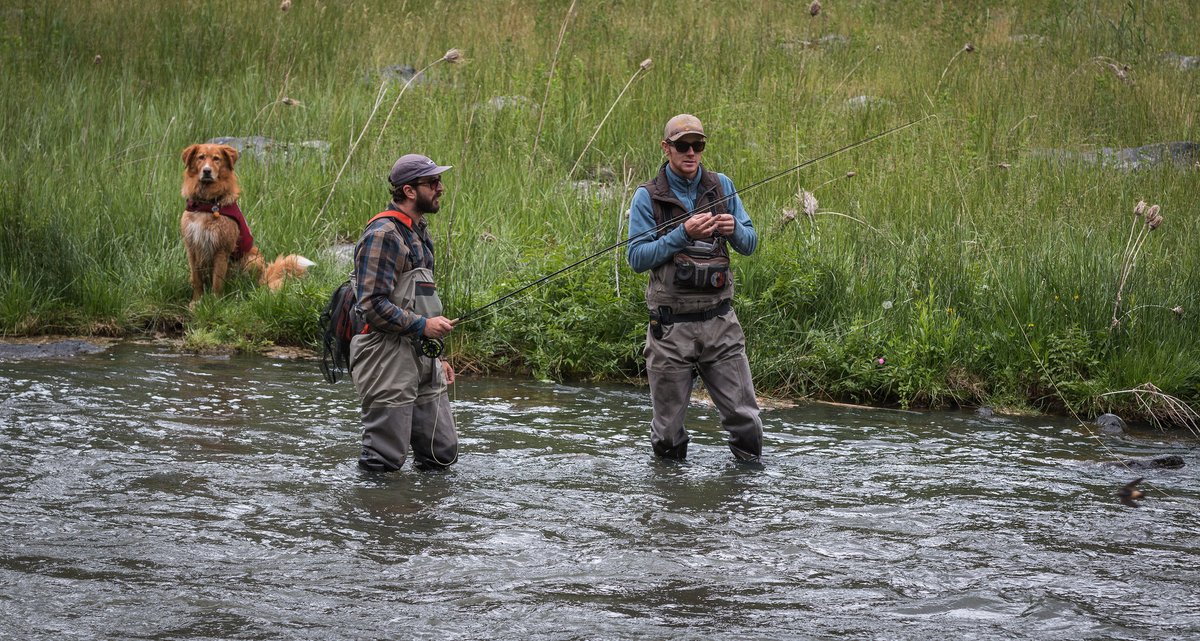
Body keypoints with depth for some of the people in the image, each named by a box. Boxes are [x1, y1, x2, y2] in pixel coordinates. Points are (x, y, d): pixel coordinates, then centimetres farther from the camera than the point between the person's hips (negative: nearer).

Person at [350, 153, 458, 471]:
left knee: (443, 453, 9)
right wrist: (423, 325, -21)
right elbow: (371, 304, -20)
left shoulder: (419, 231, 18)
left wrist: (436, 357, 23)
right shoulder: (382, 234, -14)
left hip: (422, 361, 9)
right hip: (388, 360, -9)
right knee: (385, 460, -6)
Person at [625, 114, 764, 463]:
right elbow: (637, 258, -9)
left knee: (745, 418, 0)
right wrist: (683, 234, -20)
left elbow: (750, 244, 10)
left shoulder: (721, 186, 7)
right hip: (671, 326, -2)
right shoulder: (648, 197, -2)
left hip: (719, 320, 2)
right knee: (668, 427, 7)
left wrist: (734, 230, -13)